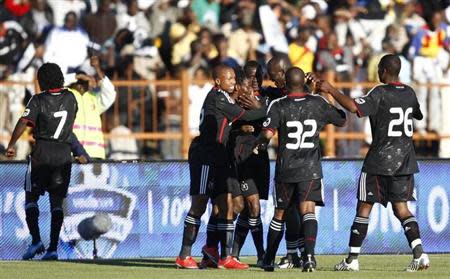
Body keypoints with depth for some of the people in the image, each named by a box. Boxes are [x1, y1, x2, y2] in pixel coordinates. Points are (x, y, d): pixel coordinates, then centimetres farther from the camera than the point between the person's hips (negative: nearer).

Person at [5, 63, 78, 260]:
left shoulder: (38, 100, -6)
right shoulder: (70, 98, 5)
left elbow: (24, 122, -17)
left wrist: (11, 145, -17)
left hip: (42, 153, -3)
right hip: (64, 154, 3)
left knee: (31, 197, 6)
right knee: (57, 201, 4)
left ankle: (36, 240, -10)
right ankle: (53, 248, -3)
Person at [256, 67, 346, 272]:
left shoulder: (278, 106, -6)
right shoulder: (318, 103, 1)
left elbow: (268, 133, -19)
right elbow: (342, 120, 15)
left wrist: (260, 143, 4)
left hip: (285, 169, 0)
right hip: (311, 170, 0)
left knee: (279, 214, 14)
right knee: (308, 211, -9)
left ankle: (268, 260, 25)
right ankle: (309, 254, -31)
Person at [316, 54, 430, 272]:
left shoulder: (380, 93, -12)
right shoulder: (409, 93, 8)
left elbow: (354, 107, -25)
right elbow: (418, 115, 27)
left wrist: (331, 90, -15)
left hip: (380, 160, -6)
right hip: (405, 160, 6)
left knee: (364, 207, 2)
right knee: (401, 207, 6)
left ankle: (352, 259, 3)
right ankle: (419, 254, -10)